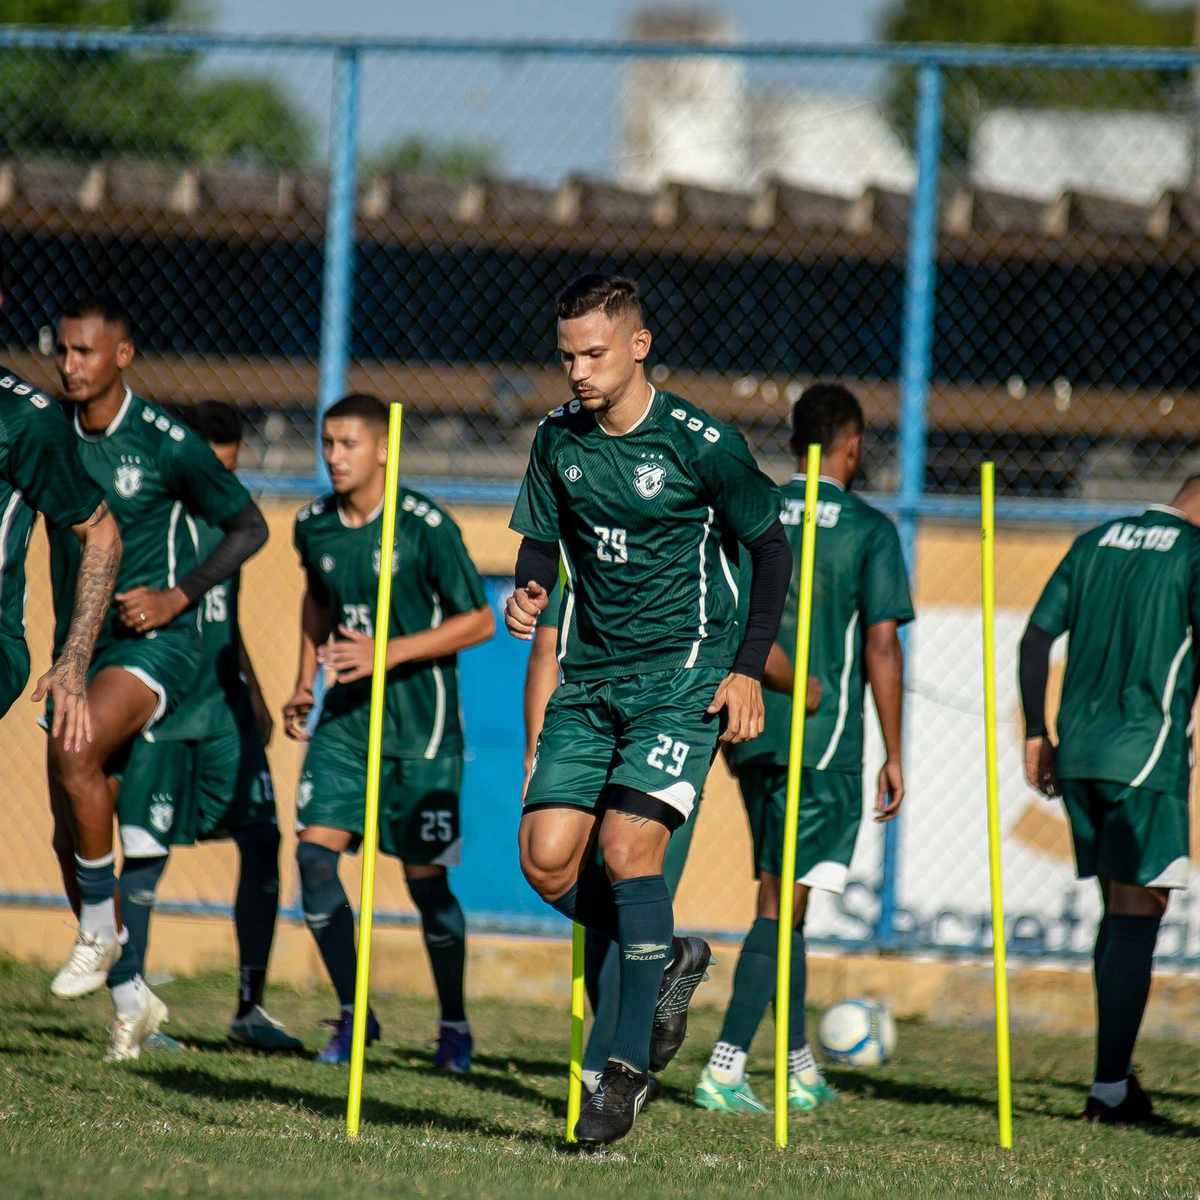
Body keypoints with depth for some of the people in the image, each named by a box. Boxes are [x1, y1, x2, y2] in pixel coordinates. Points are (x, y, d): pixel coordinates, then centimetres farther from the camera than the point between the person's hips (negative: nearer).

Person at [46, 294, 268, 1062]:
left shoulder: (166, 443, -10)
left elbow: (249, 526, -1)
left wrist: (177, 597, -12)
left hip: (154, 645, -6)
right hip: (79, 646, 6)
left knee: (74, 754, -31)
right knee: (73, 835, 5)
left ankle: (100, 932, -14)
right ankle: (131, 998, 21)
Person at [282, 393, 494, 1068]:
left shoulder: (425, 526, -15)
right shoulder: (315, 525, 3)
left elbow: (479, 621, -11)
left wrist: (389, 653, -19)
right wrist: (305, 683, 12)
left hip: (420, 722, -5)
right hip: (347, 715, 5)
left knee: (424, 876, -1)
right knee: (315, 851, -9)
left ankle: (455, 1025, 18)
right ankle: (353, 1015, 6)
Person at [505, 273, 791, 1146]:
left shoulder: (701, 444, -10)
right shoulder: (559, 439, 5)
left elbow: (772, 547, -1)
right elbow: (543, 540, 15)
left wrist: (749, 668, -6)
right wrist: (530, 590, -8)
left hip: (683, 672, -6)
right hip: (591, 674, 6)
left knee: (629, 845, -19)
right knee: (546, 860, -6)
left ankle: (629, 1067, -11)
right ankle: (670, 960, 21)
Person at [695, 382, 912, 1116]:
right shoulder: (869, 530, -4)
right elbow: (881, 646, -8)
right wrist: (894, 755, -3)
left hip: (752, 733, 5)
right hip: (825, 738, -5)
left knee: (781, 893, 16)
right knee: (785, 900, -6)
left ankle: (803, 1072, 22)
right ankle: (725, 1068, -16)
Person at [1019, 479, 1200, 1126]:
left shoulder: (1094, 542, 14)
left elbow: (1035, 638, 13)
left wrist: (1036, 733, 17)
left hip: (1077, 756, 7)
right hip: (1144, 756, -7)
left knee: (1120, 910, 15)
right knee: (1137, 915, -3)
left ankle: (1117, 1078, 16)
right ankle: (1110, 1088, -6)